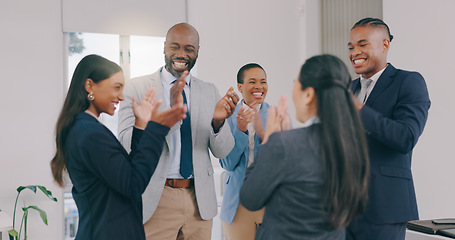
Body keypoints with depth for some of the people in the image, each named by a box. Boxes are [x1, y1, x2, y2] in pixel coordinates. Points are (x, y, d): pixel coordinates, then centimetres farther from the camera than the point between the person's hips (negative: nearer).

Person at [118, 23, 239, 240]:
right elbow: (126, 144, -15)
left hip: (199, 200, 4)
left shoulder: (210, 91, 8)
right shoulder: (137, 88, -3)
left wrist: (218, 121, -17)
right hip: (155, 200, -3)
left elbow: (222, 152, 4)